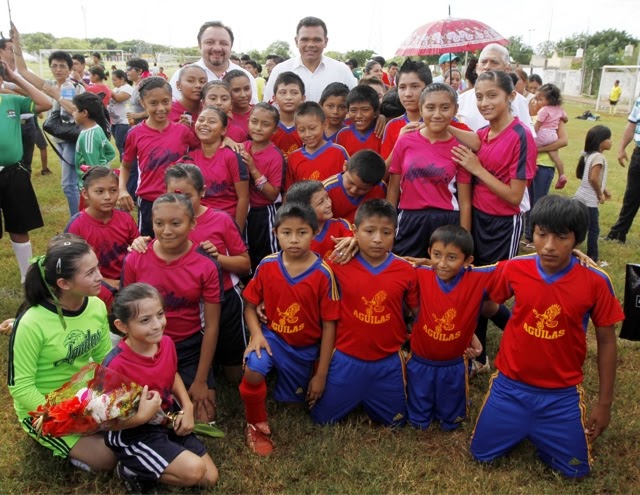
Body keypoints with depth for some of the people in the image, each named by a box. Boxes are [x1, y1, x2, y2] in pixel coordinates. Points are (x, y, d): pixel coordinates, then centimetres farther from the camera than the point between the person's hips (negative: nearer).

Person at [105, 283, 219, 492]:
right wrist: (142, 416, -35)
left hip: (168, 422, 7)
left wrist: (187, 406, -2)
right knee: (194, 470, -21)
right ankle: (133, 471, 1)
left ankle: (146, 467, 17)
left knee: (210, 478, 6)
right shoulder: (117, 365, -28)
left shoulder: (166, 343, -9)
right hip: (133, 434, -7)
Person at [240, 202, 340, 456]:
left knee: (291, 401, 14)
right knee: (253, 370, -31)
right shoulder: (267, 266, -11)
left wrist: (321, 374, -8)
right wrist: (257, 334, -20)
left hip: (307, 348, 1)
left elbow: (329, 325, -11)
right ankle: (257, 426, -2)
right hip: (273, 336, 0)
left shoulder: (323, 273, -17)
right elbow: (250, 305, 1)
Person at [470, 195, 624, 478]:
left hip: (562, 393, -1)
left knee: (575, 470, 5)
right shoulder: (514, 269, -14)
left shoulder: (595, 282, -16)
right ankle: (523, 426, 34)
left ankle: (541, 430, 33)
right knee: (482, 454, 6)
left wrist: (605, 403, -1)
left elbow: (606, 341, -5)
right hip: (510, 384, 1)